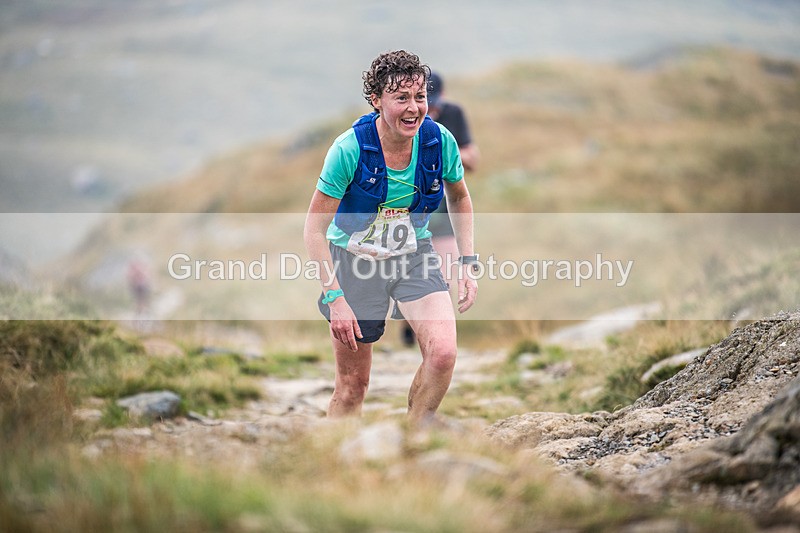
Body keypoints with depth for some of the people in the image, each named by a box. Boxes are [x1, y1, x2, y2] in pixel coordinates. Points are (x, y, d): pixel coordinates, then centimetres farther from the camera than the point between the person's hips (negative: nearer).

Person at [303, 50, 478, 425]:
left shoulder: (440, 141, -13)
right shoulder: (350, 149, -23)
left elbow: (459, 198, 10)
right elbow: (314, 229, -16)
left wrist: (467, 263, 2)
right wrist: (334, 297, -21)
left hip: (414, 255, 2)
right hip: (354, 258, -2)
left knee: (443, 352, -22)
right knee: (352, 385, 2)